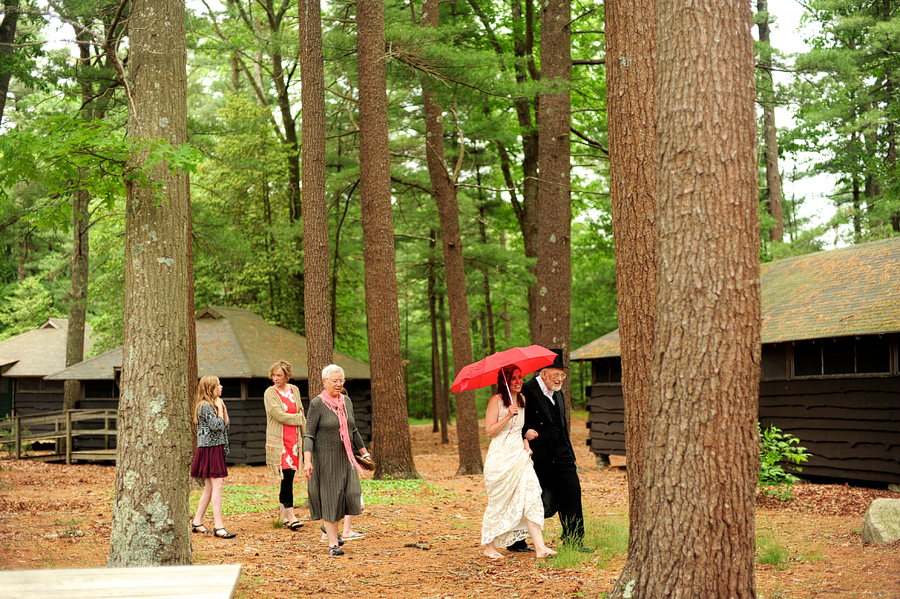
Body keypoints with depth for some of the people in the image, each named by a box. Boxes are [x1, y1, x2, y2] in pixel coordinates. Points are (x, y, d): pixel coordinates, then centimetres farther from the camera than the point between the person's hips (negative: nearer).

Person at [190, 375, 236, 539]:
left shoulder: (213, 405, 18)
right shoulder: (205, 406, -12)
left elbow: (225, 425, 15)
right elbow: (217, 426, -20)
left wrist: (223, 407, 8)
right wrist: (219, 408, -11)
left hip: (216, 448, 10)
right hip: (210, 448, -10)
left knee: (210, 488, 12)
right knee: (217, 486, -13)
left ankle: (197, 522, 19)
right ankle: (218, 526, -16)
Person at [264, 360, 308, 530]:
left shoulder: (294, 390, 13)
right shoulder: (270, 393, -3)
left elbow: (301, 414, 19)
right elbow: (279, 415, -12)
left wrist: (305, 436, 16)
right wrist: (298, 418, -2)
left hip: (293, 438, 5)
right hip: (278, 439, -5)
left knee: (288, 477, 6)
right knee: (287, 475, -12)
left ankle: (283, 513, 16)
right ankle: (290, 516, -12)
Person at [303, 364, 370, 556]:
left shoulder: (346, 401, 9)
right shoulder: (317, 403, -8)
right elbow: (309, 434, -11)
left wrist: (364, 453, 22)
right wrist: (307, 461, -21)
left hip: (345, 456, 5)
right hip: (325, 457, -5)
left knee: (352, 493, -4)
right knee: (329, 498, -2)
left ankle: (329, 526, 22)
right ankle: (332, 542, 7)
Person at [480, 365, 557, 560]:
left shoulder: (522, 399, 12)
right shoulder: (496, 401, -9)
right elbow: (490, 431, -13)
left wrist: (526, 443, 8)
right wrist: (508, 416, -23)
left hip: (519, 455, 6)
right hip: (500, 458, -6)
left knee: (531, 496, -8)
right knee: (498, 502, 3)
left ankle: (540, 547, -12)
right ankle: (489, 546, 20)